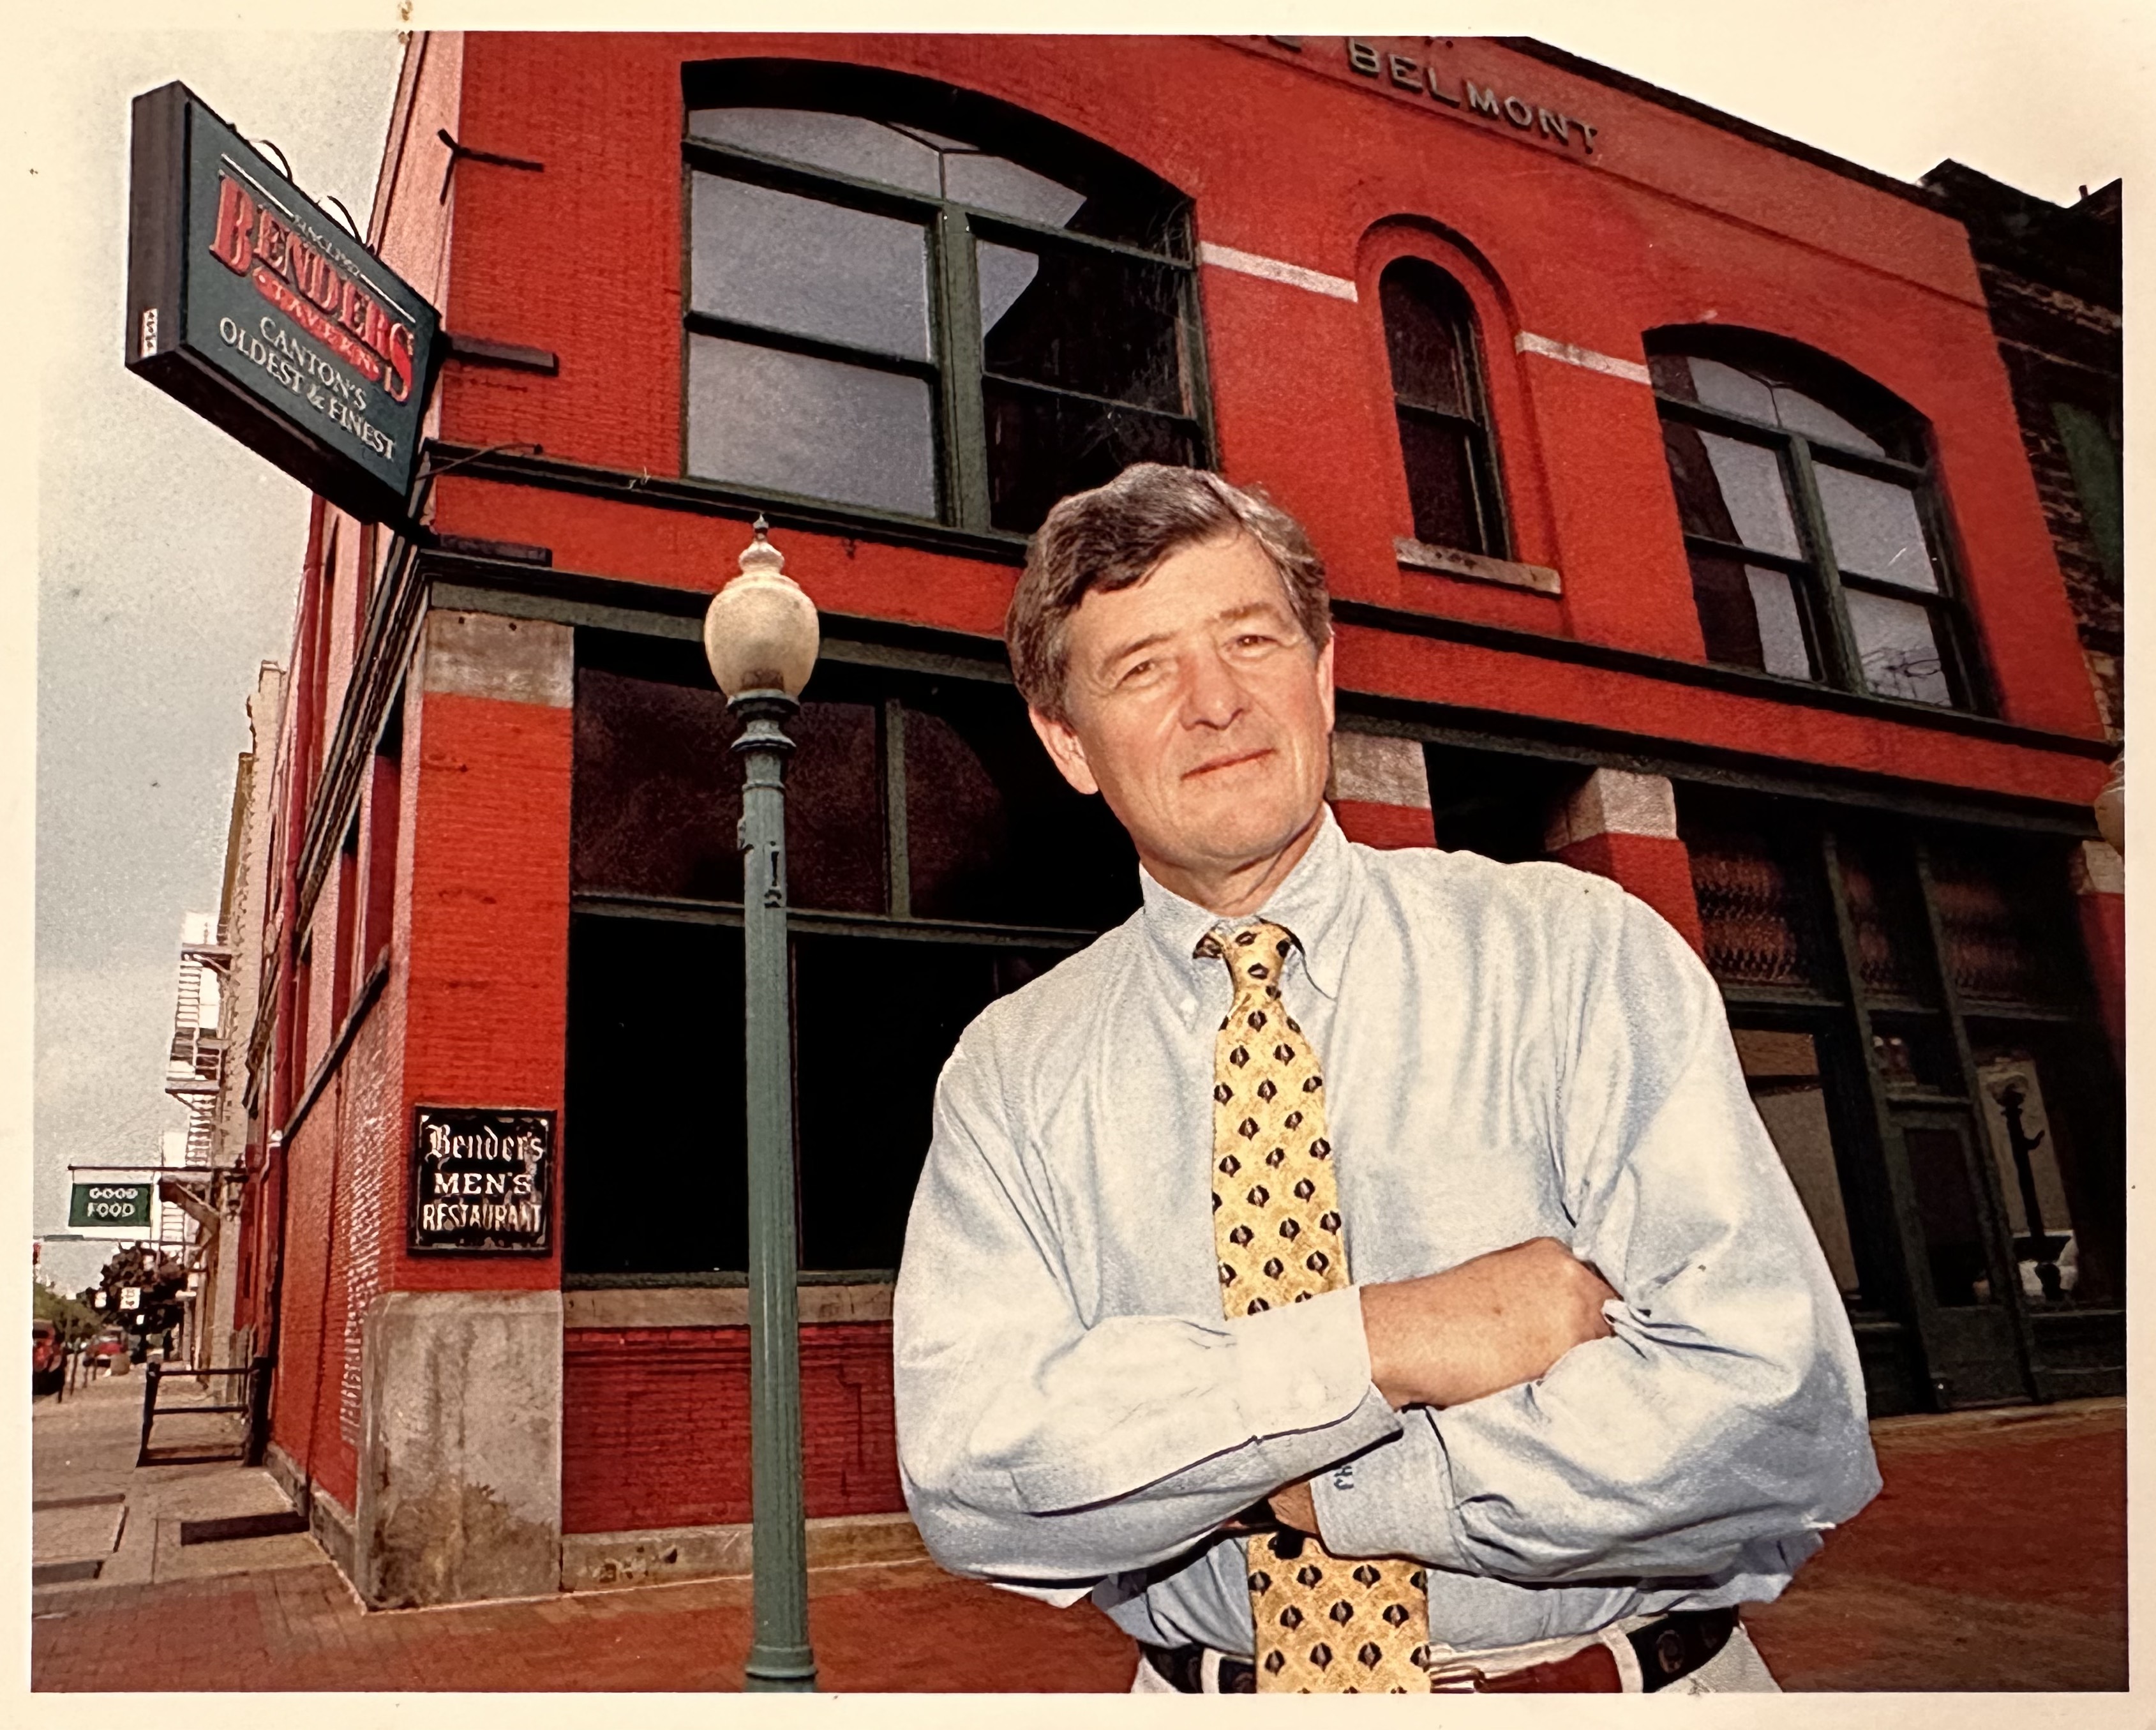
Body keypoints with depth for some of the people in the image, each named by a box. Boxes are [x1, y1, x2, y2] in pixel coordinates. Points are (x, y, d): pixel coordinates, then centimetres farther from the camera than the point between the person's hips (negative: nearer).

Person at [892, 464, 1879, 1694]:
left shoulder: (1579, 955, -7)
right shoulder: (1012, 1076, -3)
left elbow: (1775, 1412, -15)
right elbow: (965, 1473, -14)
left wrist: (1286, 1484, -15)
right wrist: (1374, 1341, -22)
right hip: (1214, 1690, 1)